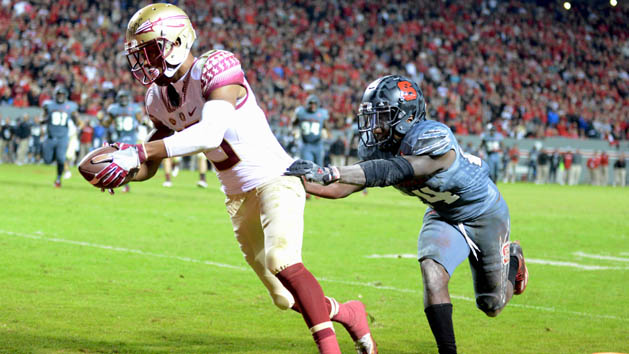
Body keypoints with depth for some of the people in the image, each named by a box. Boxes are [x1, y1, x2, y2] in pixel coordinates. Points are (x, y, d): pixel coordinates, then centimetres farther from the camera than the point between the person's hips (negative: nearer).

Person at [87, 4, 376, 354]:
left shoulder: (216, 69, -20)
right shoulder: (159, 97, 5)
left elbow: (210, 133, -36)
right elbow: (150, 167, 10)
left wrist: (138, 152, -39)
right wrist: (126, 170, -15)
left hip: (275, 180, -8)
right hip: (239, 196, 8)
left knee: (282, 261, -30)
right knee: (286, 298, 8)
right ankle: (348, 313, 32)